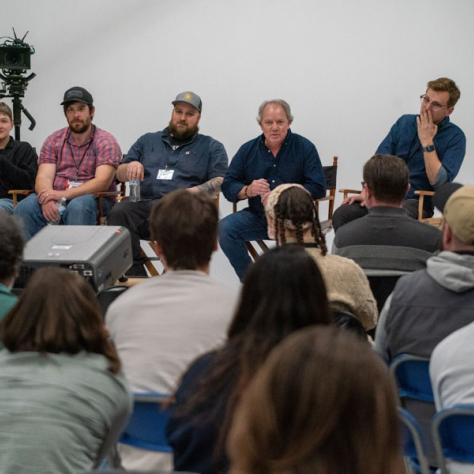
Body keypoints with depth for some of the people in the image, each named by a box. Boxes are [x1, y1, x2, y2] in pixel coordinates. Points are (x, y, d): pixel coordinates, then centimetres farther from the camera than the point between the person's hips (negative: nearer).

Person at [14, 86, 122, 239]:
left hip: (89, 199, -3)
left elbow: (102, 182, -11)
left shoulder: (105, 141, 3)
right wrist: (48, 199, -22)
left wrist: (64, 194, -24)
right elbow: (44, 177, 3)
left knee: (78, 206, -38)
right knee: (24, 208, -27)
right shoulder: (53, 140, 15)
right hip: (56, 197, 3)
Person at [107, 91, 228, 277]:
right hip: (143, 203, 3)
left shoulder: (212, 147, 21)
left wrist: (192, 192, -12)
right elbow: (120, 174, 27)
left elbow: (220, 182, 6)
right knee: (119, 213, -32)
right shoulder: (148, 141, 30)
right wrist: (131, 166, 2)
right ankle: (135, 277, -30)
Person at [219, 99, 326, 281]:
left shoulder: (304, 148, -1)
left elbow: (318, 188, -8)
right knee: (225, 228, -22)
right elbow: (228, 186, 7)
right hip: (257, 216, 3)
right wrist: (248, 190, -15)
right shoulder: (248, 150, 8)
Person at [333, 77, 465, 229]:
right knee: (341, 215, -23)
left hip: (416, 202, -4)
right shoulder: (405, 122, 13)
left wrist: (427, 141, -13)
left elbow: (439, 181, -14)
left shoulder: (455, 137, -2)